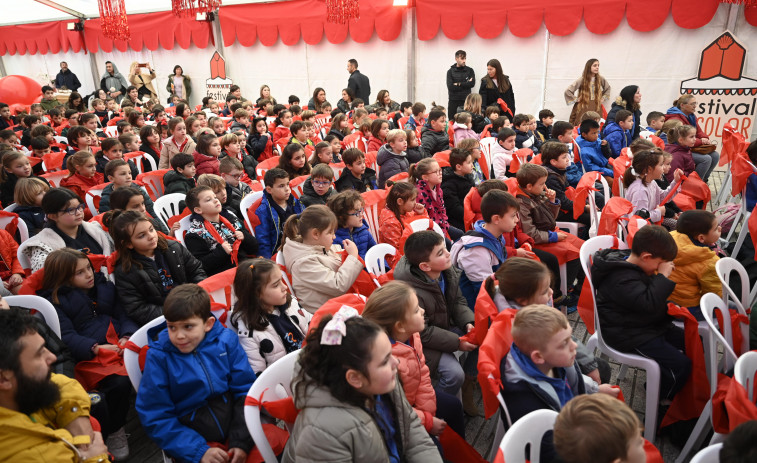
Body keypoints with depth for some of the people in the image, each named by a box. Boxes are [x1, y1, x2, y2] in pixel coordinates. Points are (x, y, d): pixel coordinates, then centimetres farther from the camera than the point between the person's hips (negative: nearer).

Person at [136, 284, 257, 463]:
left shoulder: (226, 340, -3)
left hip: (235, 421, 2)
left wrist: (241, 441, -10)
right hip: (193, 437, -2)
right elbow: (156, 418, -6)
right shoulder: (158, 356, -6)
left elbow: (245, 390, -1)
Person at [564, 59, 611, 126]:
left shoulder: (600, 79, 7)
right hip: (584, 108, -3)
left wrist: (603, 98, 15)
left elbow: (608, 88, 27)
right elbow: (568, 91, -7)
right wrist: (576, 99, -2)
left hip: (596, 108, 3)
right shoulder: (582, 80, -5)